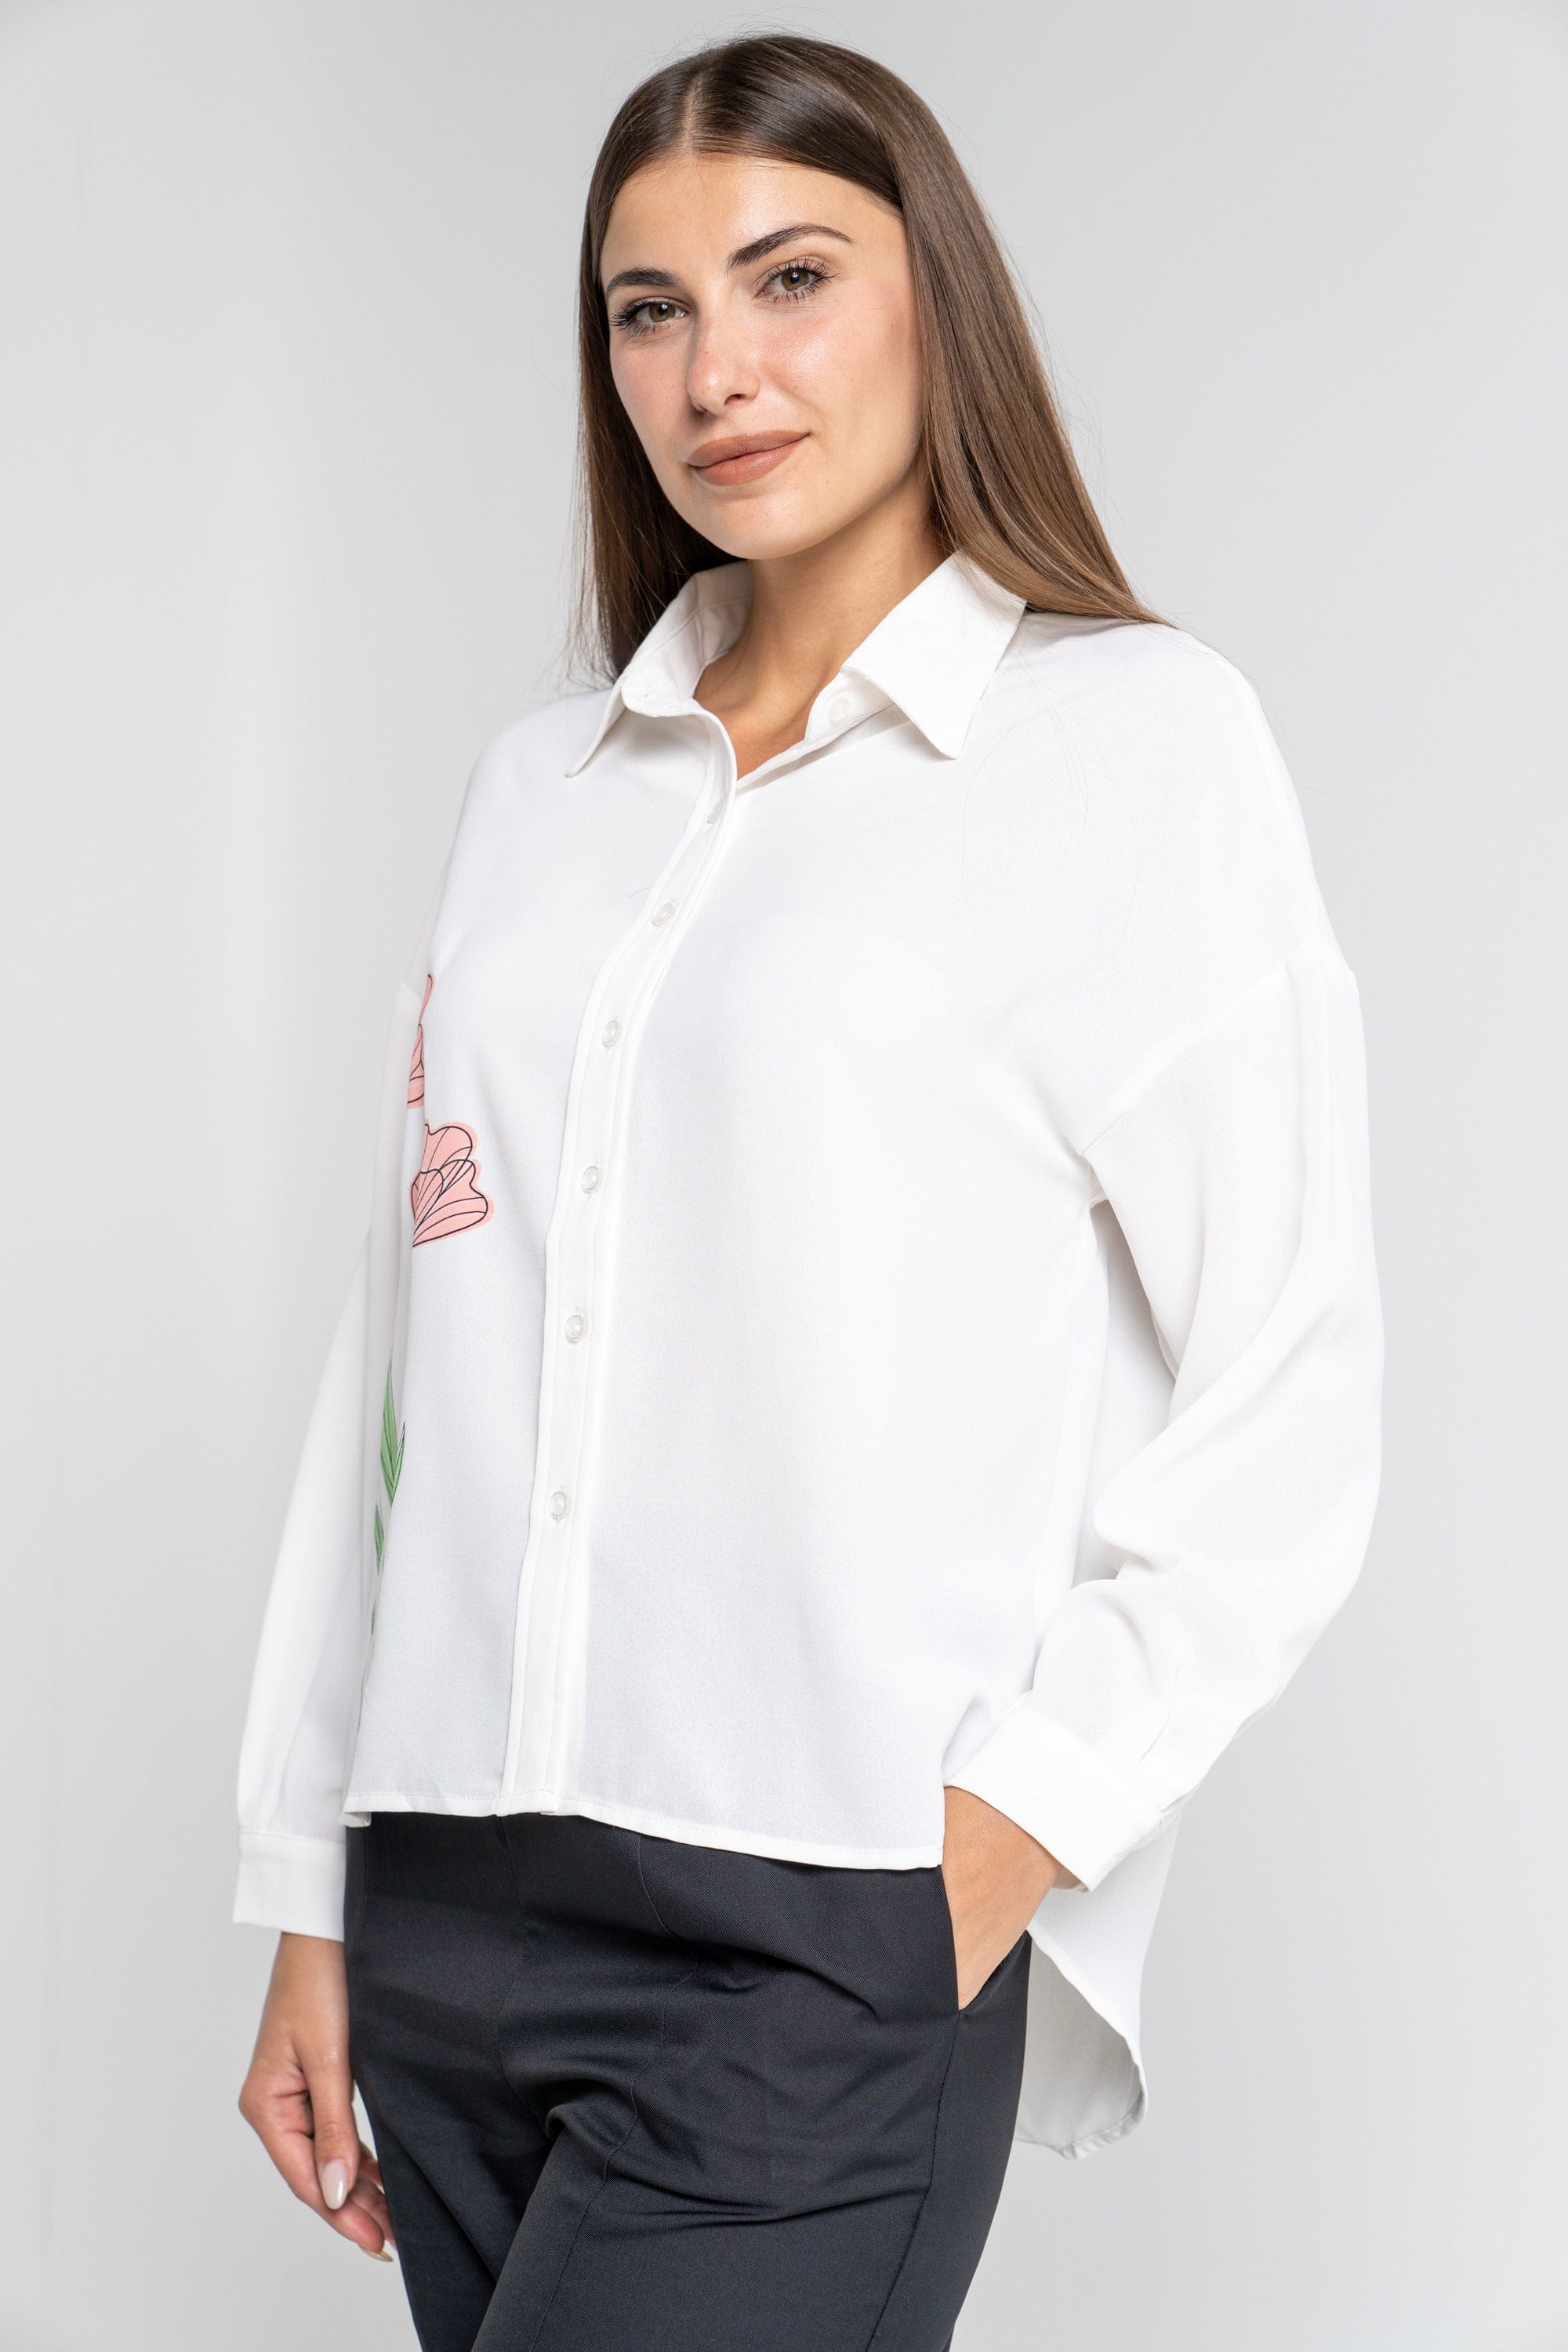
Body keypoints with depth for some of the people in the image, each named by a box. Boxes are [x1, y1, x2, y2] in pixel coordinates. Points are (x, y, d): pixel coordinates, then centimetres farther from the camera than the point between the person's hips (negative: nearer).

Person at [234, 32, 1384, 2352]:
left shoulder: (1140, 740, 1)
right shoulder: (541, 782, 14)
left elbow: (1282, 1424, -4)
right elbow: (402, 1350, 15)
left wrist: (981, 1858, -11)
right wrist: (313, 1902, 12)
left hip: (830, 1948, -5)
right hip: (451, 1906, 5)